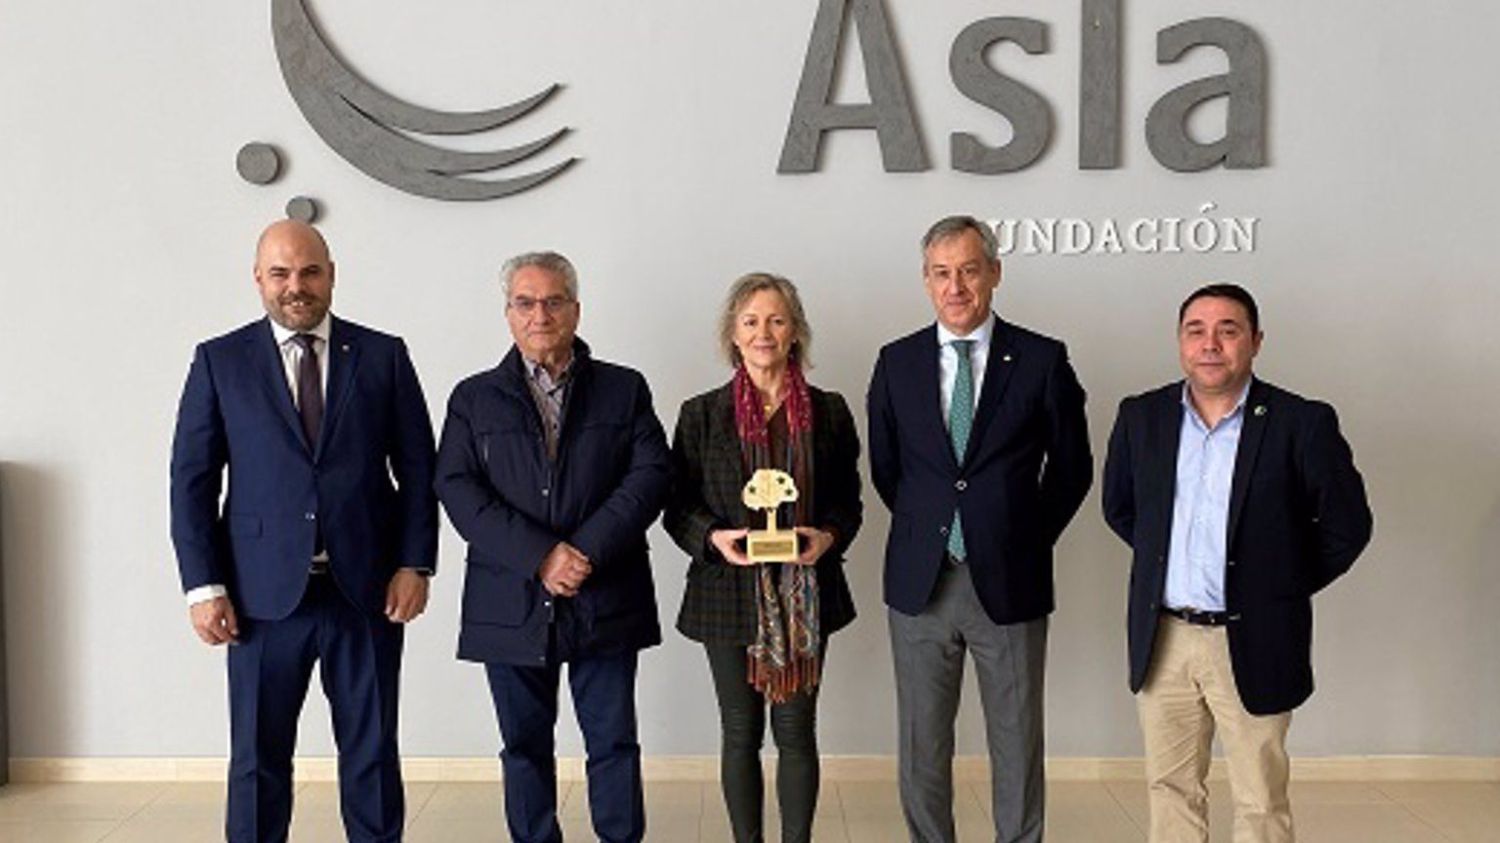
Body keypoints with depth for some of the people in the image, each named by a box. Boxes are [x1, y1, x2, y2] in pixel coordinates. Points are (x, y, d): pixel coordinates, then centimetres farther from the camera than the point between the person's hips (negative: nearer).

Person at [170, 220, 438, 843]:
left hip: (369, 590, 1)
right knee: (258, 757, 7)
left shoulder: (383, 355, 6)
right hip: (265, 594, 0)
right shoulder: (219, 361, 5)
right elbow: (191, 480, 3)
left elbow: (418, 468, 6)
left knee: (372, 752, 8)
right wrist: (204, 586, -4)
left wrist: (415, 564, -3)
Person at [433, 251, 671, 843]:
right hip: (511, 607, 1)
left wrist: (587, 551, -15)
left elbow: (650, 474, -3)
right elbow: (458, 489, -4)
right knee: (525, 746, 11)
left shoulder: (625, 389, 7)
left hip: (606, 601, 0)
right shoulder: (474, 398, 7)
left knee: (614, 743, 6)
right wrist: (538, 557, -15)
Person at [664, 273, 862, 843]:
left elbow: (847, 498, 8)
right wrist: (714, 538, -16)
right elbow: (677, 505, 3)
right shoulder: (701, 415, 0)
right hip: (730, 592, 0)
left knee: (796, 733, 7)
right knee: (741, 734, 9)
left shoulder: (829, 411, 3)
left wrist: (829, 535, -12)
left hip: (805, 593, 1)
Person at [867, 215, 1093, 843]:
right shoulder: (897, 362, 3)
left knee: (1017, 743, 10)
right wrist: (925, 530, 9)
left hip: (1008, 582, -2)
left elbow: (1072, 468, 5)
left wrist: (1028, 540, 5)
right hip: (920, 581, 2)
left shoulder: (1042, 361, -3)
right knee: (922, 744, 12)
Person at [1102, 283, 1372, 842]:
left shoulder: (1302, 423, -8)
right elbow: (1118, 508, 17)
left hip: (1252, 644, -3)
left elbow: (1347, 525, -1)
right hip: (1162, 639, 3)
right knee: (1170, 789, 14)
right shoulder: (1141, 417, 2)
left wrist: (1287, 585, 2)